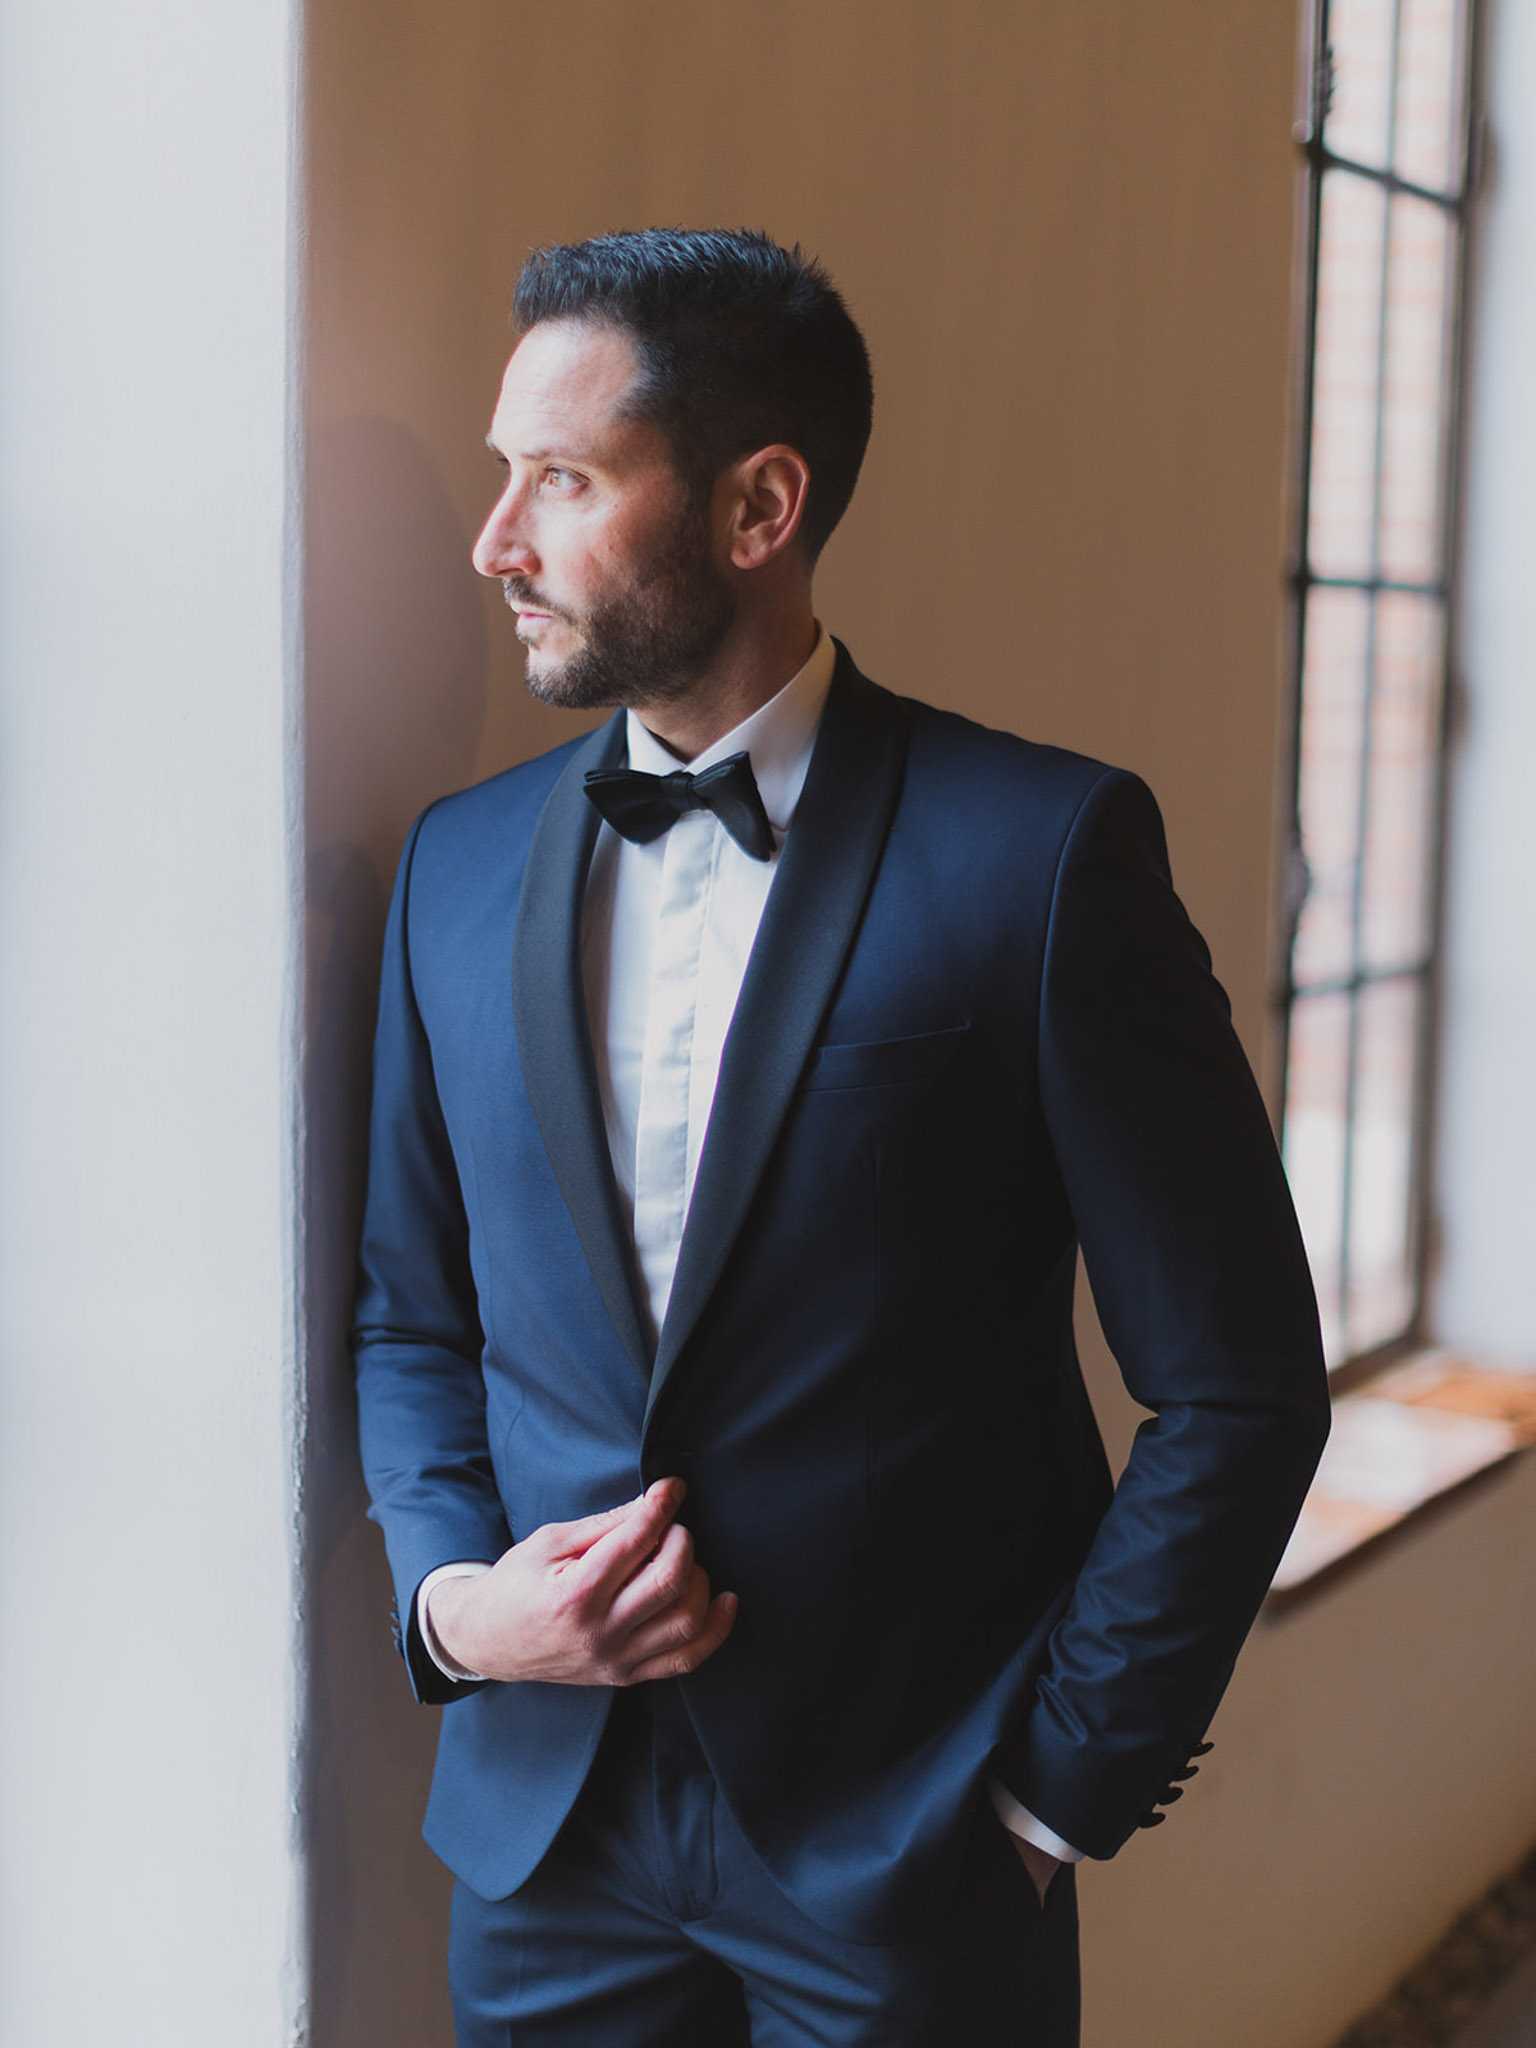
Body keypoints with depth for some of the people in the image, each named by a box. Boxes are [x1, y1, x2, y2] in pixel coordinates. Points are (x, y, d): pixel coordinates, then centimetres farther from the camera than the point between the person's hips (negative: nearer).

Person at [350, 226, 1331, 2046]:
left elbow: (1236, 1382, -9)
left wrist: (1063, 1780, -8)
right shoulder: (458, 862, 3)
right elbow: (410, 1317, 11)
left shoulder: (1047, 849, -11)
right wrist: (449, 1596, -5)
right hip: (543, 1823, 4)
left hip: (913, 1860, -3)